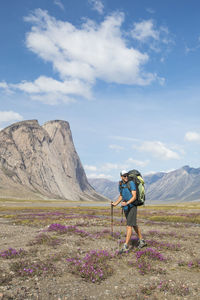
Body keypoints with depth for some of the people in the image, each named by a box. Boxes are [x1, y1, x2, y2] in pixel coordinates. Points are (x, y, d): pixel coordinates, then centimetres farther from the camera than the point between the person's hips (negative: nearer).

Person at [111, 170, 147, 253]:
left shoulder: (131, 183, -15)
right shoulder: (120, 185, 6)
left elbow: (134, 196, -20)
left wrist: (126, 203, -34)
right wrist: (116, 203, 5)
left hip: (132, 207, -8)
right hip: (125, 208, 8)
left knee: (129, 226, -12)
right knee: (134, 225, 16)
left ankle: (125, 247, -11)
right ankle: (142, 241, 32)